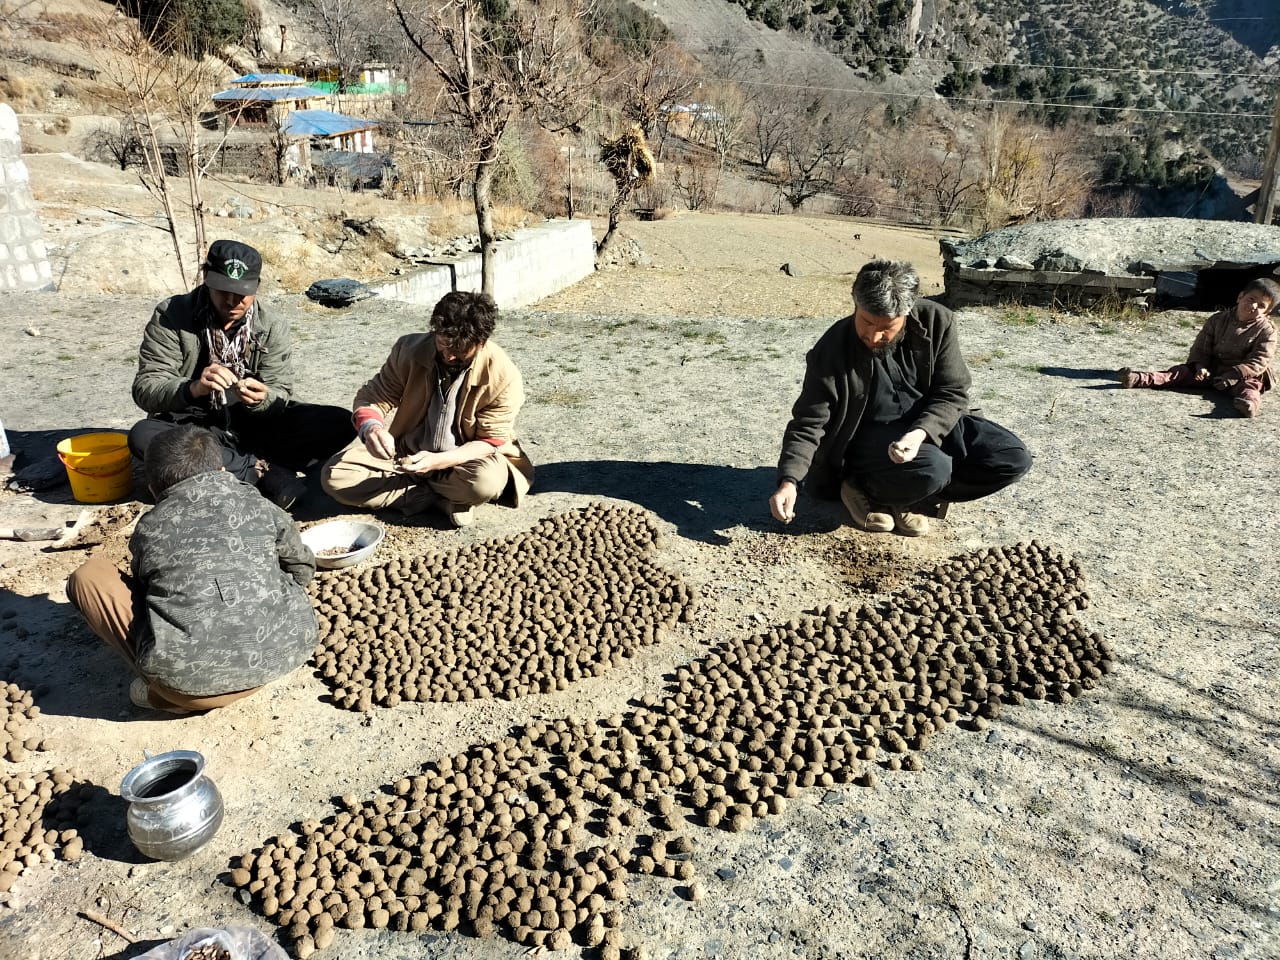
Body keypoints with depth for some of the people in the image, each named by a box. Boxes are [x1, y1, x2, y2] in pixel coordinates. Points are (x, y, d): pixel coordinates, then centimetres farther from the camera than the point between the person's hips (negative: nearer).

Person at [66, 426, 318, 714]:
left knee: (87, 578, 17)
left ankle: (167, 691, 6)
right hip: (283, 652, 3)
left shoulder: (149, 528, 13)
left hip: (189, 677, -2)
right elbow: (302, 568, 29)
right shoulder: (259, 506, 15)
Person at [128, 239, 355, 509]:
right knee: (142, 436, -35)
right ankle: (262, 470, -26)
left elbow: (281, 394, -6)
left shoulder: (273, 327, -3)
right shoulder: (171, 316, -9)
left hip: (255, 425, 1)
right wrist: (192, 388, -36)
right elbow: (145, 390, -14)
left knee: (339, 424, -19)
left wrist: (260, 399, -31)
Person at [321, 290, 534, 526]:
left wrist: (438, 461, -33)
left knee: (486, 481, -39)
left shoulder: (503, 376, -20)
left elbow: (490, 443, -16)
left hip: (462, 460, -3)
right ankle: (443, 498, -17)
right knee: (334, 476, -17)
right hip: (407, 451, 3)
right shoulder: (410, 349, -14)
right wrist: (370, 427, -31)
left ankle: (413, 487, -9)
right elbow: (373, 397, -5)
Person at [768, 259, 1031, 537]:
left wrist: (921, 432, -30)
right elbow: (808, 424, -18)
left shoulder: (936, 321, -14)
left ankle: (908, 498, -6)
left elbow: (953, 393, -10)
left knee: (1014, 459, -12)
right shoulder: (831, 352, -20)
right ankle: (863, 489, -5)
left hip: (931, 424, 5)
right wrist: (789, 481, -34)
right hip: (872, 436, -4)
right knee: (932, 469, -34)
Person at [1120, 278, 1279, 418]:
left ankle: (1249, 402, -69)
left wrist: (1230, 376, -23)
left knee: (1249, 384, -35)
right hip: (1211, 369, 3)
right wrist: (1200, 367, -14)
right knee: (1182, 371, -16)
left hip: (1244, 374, -3)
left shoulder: (1266, 331, -7)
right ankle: (1139, 379, -34)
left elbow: (1259, 361, -13)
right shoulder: (1218, 320, 3)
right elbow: (1201, 347, 5)